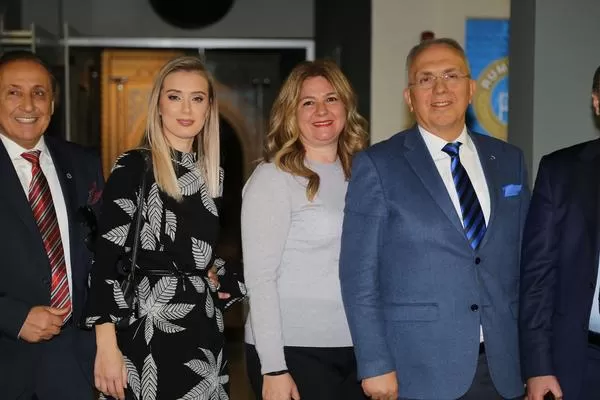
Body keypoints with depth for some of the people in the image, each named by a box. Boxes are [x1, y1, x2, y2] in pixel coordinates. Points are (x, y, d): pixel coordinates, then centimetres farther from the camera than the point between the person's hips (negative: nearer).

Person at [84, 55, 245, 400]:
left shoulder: (214, 174, 10)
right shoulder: (134, 167, -7)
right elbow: (105, 257, -13)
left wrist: (227, 285, 5)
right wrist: (106, 345, -19)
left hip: (205, 326, 6)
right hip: (149, 327, -5)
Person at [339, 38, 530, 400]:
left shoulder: (509, 160, 9)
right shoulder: (378, 165, -4)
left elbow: (524, 262, 11)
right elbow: (358, 274, -6)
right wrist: (375, 366, -10)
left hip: (503, 369, 4)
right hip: (419, 371, -3)